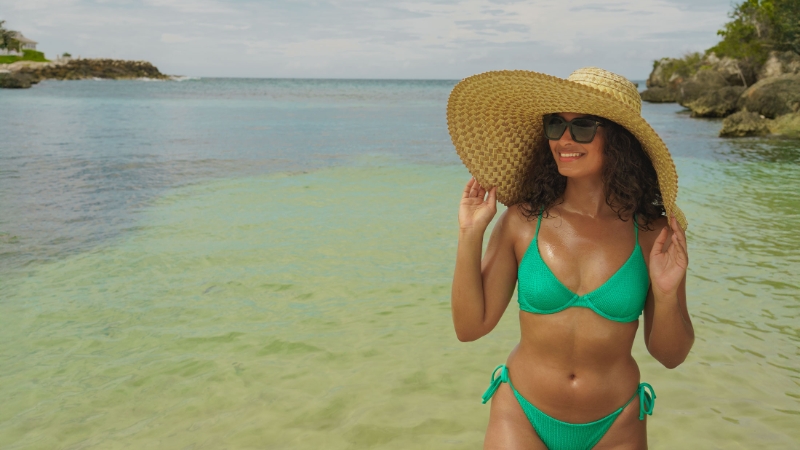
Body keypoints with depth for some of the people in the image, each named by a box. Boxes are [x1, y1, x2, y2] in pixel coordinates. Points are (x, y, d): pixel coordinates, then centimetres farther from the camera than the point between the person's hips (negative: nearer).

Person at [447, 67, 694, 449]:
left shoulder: (653, 234, -10)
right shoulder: (522, 221, -10)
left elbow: (670, 355, -2)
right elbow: (470, 326, -8)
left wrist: (667, 295, -20)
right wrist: (470, 235, -15)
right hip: (522, 418, 0)